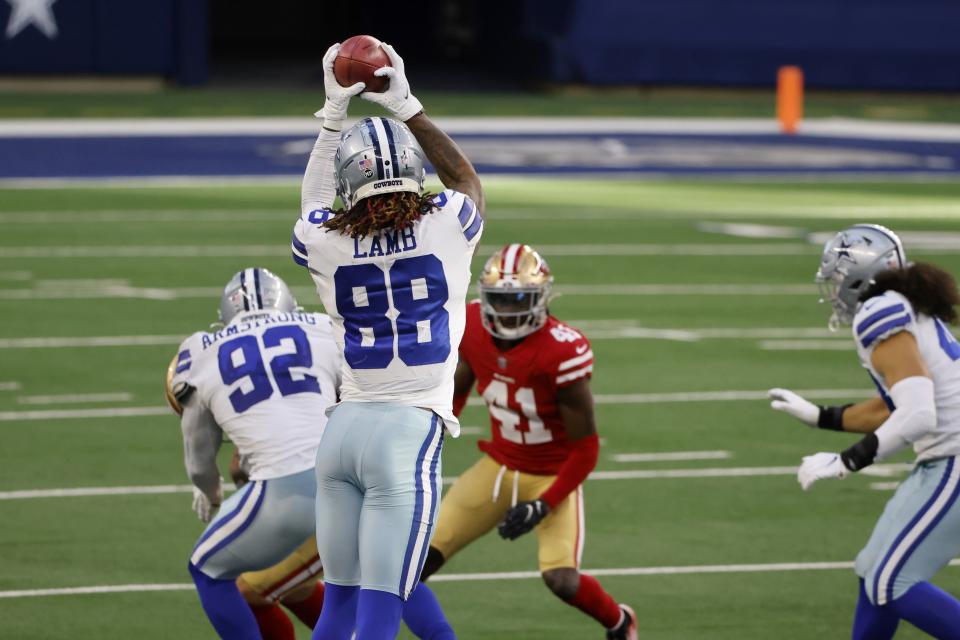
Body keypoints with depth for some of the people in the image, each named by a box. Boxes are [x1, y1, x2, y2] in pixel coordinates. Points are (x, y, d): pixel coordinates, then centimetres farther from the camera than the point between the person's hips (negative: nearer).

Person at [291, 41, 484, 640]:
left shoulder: (324, 243, 3)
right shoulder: (446, 226, -3)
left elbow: (316, 204, 29)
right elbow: (466, 177, 22)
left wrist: (335, 109, 31)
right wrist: (406, 106, 26)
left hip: (345, 426, 4)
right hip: (410, 432, -4)